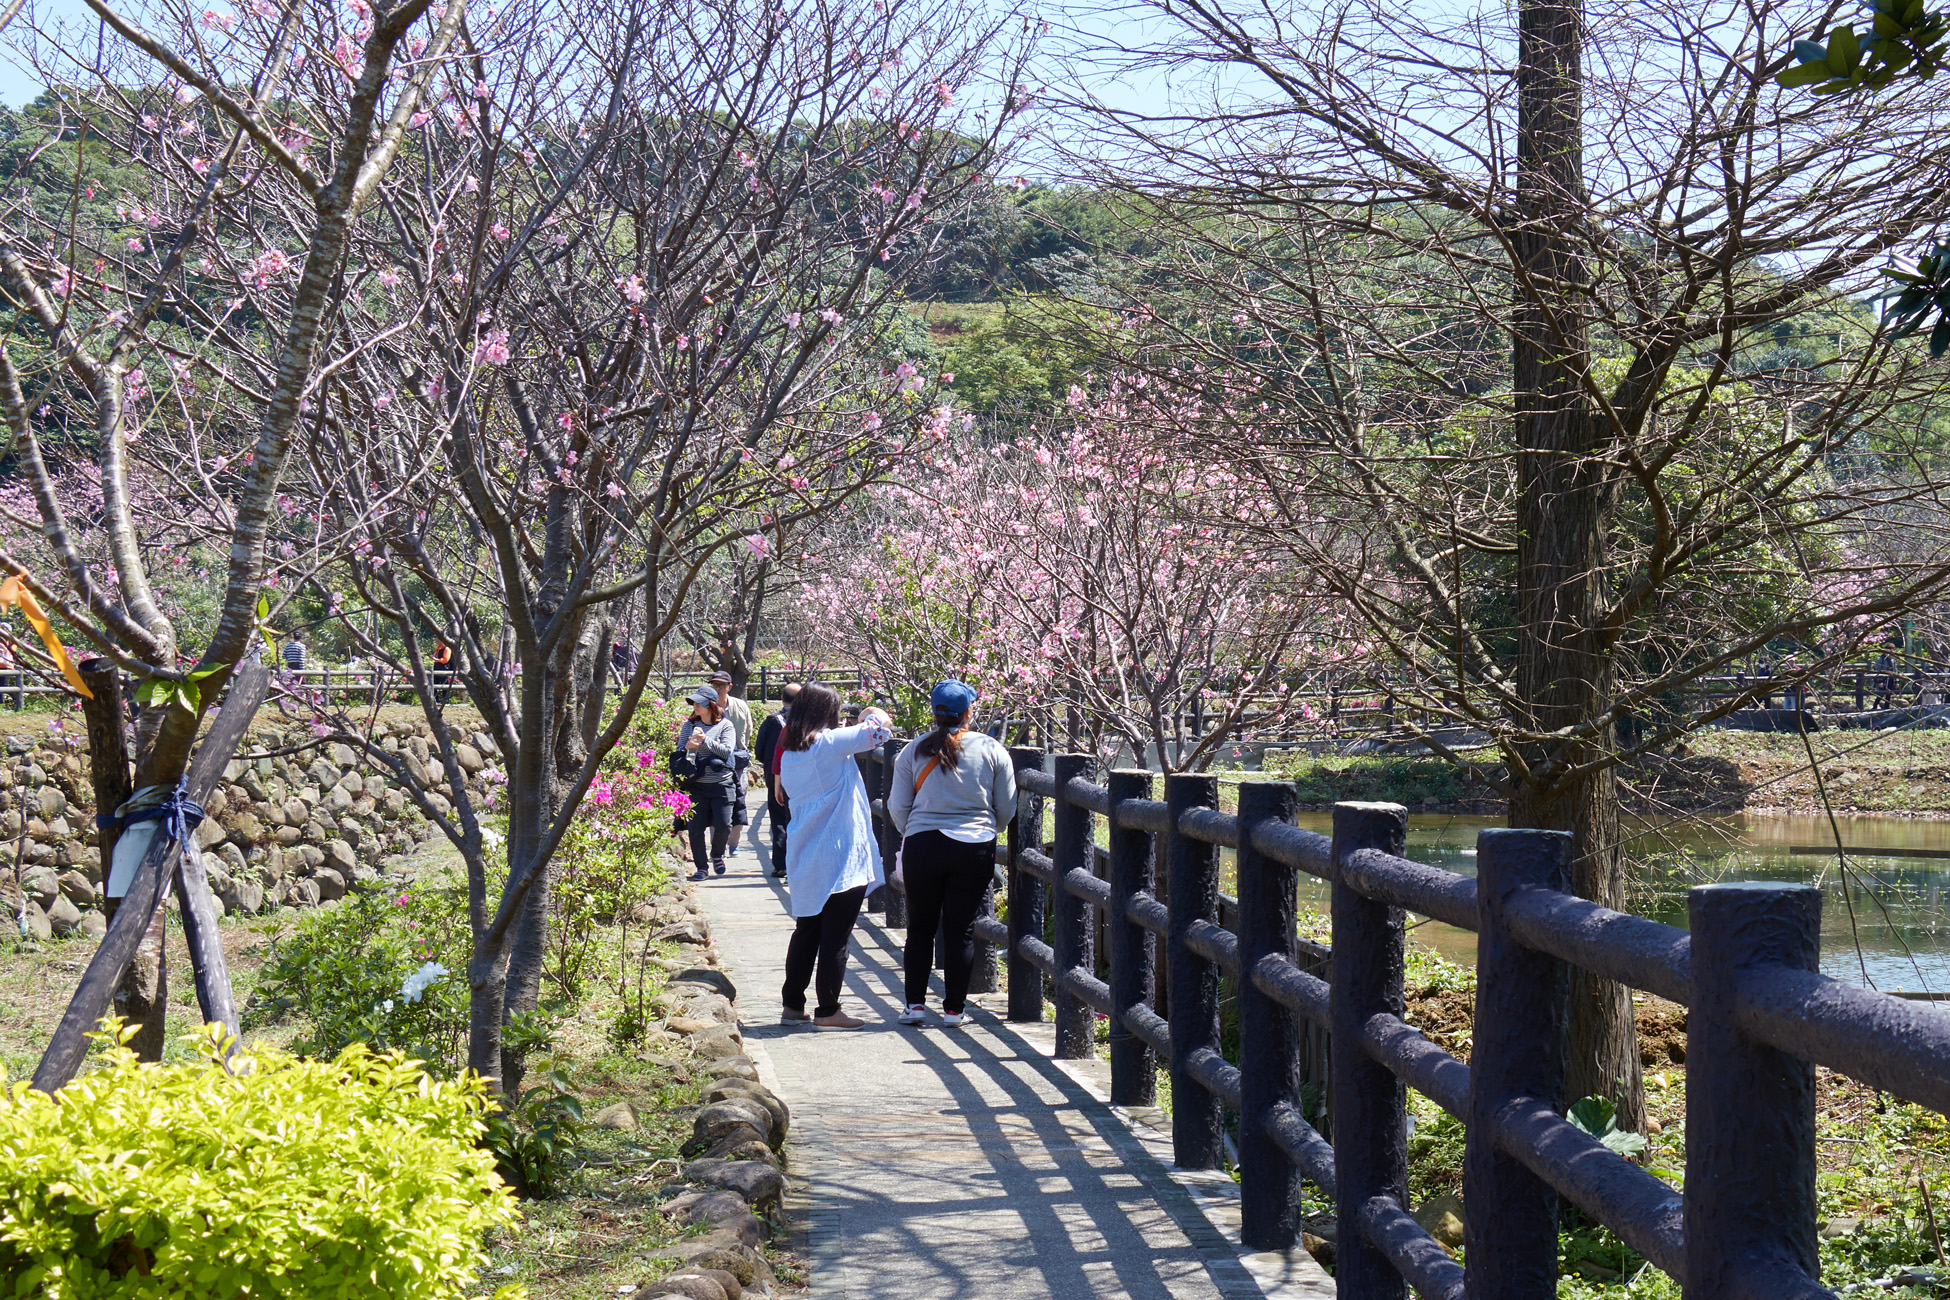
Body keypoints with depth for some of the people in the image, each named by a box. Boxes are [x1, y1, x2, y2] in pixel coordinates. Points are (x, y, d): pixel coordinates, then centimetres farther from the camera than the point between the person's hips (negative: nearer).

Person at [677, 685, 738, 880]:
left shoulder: (725, 725, 2)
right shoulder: (690, 724, 9)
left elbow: (726, 751, -7)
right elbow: (679, 752, 7)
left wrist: (705, 739, -15)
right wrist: (688, 747, -15)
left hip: (721, 783, -2)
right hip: (696, 785, 2)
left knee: (723, 825, -5)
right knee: (695, 827, -4)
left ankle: (717, 855, 25)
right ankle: (701, 867, 10)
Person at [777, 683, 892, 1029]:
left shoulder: (789, 755, 9)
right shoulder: (829, 744, -13)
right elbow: (878, 730, -12)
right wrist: (874, 714, 12)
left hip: (804, 861, 7)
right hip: (842, 861, -7)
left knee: (806, 932, 16)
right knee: (836, 938, -1)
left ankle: (793, 1004, 20)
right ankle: (828, 1010, 2)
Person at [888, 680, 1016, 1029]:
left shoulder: (914, 751, 1)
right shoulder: (992, 750, 0)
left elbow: (898, 808, 6)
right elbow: (1006, 809, 6)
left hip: (921, 846, 1)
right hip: (974, 848, 0)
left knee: (920, 926, 13)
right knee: (961, 929, 6)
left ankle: (915, 1003, 12)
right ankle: (954, 1009, 9)